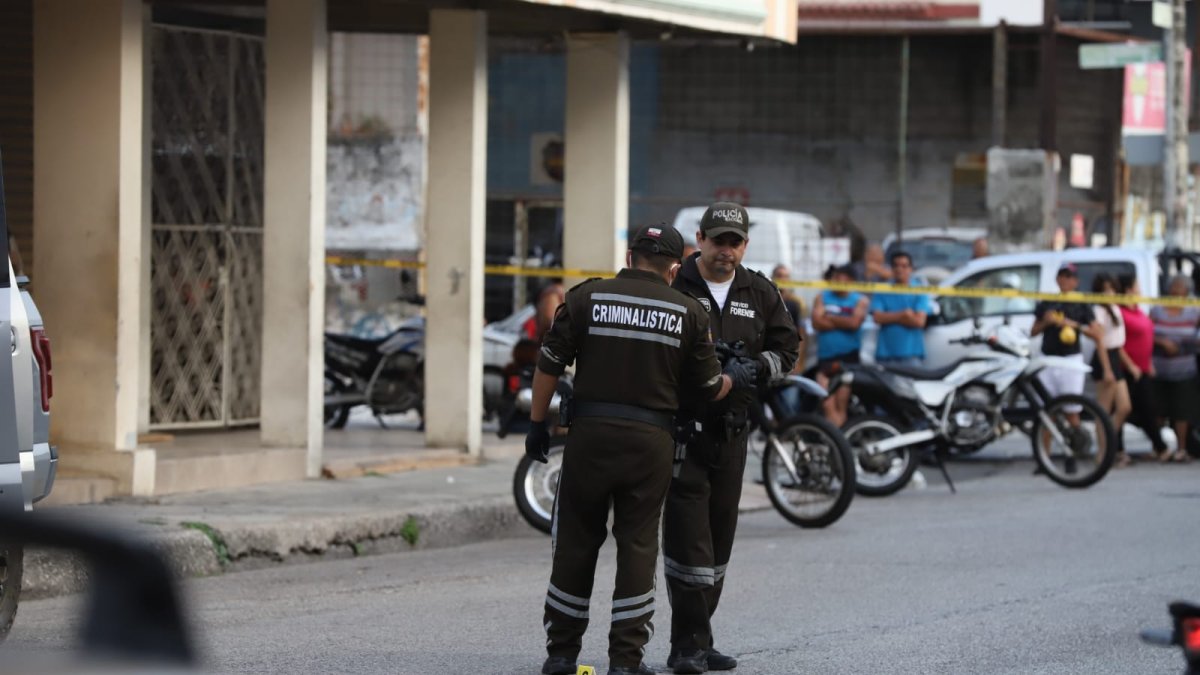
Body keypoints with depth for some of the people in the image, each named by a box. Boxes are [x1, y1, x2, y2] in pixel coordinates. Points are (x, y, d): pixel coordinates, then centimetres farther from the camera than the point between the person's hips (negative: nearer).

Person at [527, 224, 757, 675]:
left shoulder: (588, 297, 0)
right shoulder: (689, 312, 2)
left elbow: (549, 366, 0)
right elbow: (710, 388, 8)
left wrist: (537, 424, 10)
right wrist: (735, 377, 29)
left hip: (590, 434, 0)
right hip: (650, 439, 0)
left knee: (576, 541, 10)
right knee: (637, 545, 6)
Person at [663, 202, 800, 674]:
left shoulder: (760, 295, 11)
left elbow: (786, 349, 13)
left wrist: (755, 364, -8)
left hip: (731, 430, 5)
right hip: (681, 427, -5)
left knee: (719, 537, 10)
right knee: (687, 535, -11)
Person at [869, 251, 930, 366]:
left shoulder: (919, 293, 6)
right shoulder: (882, 293, 11)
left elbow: (919, 321, -5)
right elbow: (877, 317, -2)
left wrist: (890, 318, -4)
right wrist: (903, 315, -9)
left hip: (911, 354, -1)